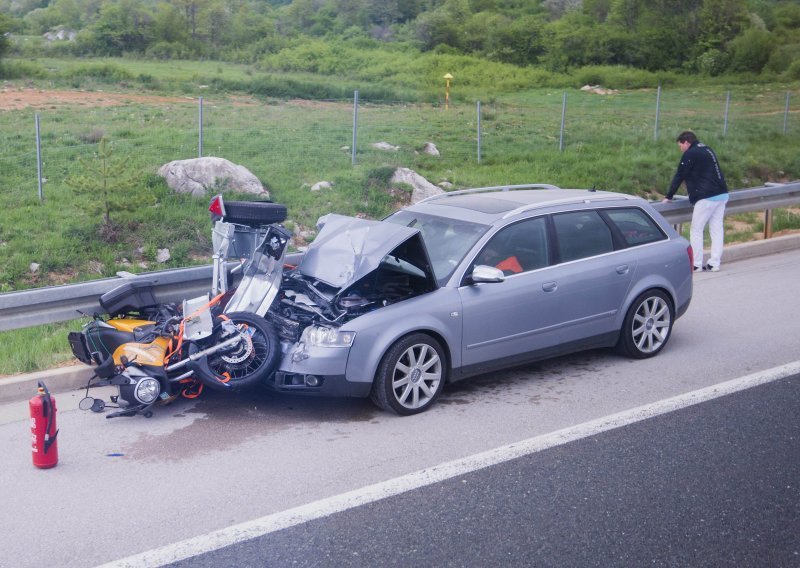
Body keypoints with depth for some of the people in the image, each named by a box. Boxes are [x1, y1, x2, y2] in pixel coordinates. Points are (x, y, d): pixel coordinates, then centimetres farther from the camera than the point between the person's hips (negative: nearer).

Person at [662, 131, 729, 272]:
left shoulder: (690, 154, -6)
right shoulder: (708, 150, 19)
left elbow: (679, 176, -5)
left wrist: (669, 197, 2)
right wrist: (692, 189, 30)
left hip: (706, 197, -8)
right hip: (722, 194, 8)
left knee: (696, 230, 0)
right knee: (717, 229, 9)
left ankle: (696, 264, 0)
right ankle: (714, 263, 10)